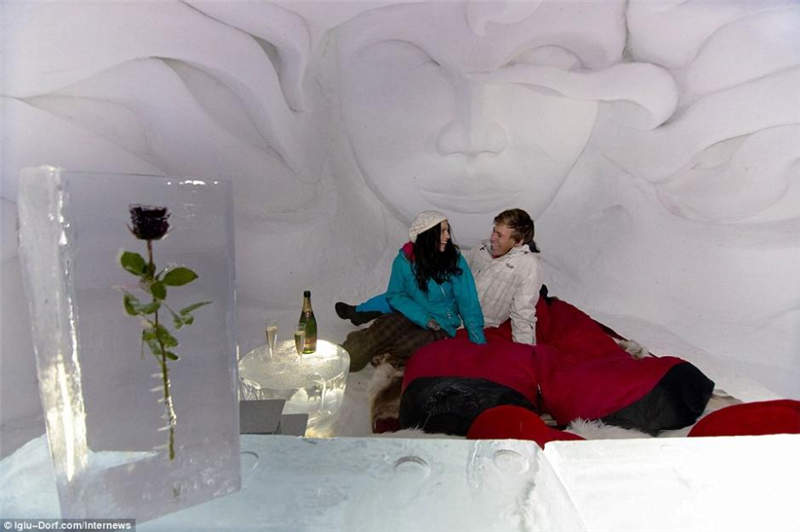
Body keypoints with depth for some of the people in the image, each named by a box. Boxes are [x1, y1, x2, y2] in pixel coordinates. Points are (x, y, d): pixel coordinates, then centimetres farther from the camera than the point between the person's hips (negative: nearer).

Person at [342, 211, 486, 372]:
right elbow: (395, 295, -2)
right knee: (386, 326, -34)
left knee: (406, 346, -30)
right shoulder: (405, 259, -6)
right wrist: (425, 319, -16)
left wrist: (478, 343, -13)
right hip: (411, 315, 1)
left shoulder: (455, 259, -8)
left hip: (442, 325, 0)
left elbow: (468, 302, -7)